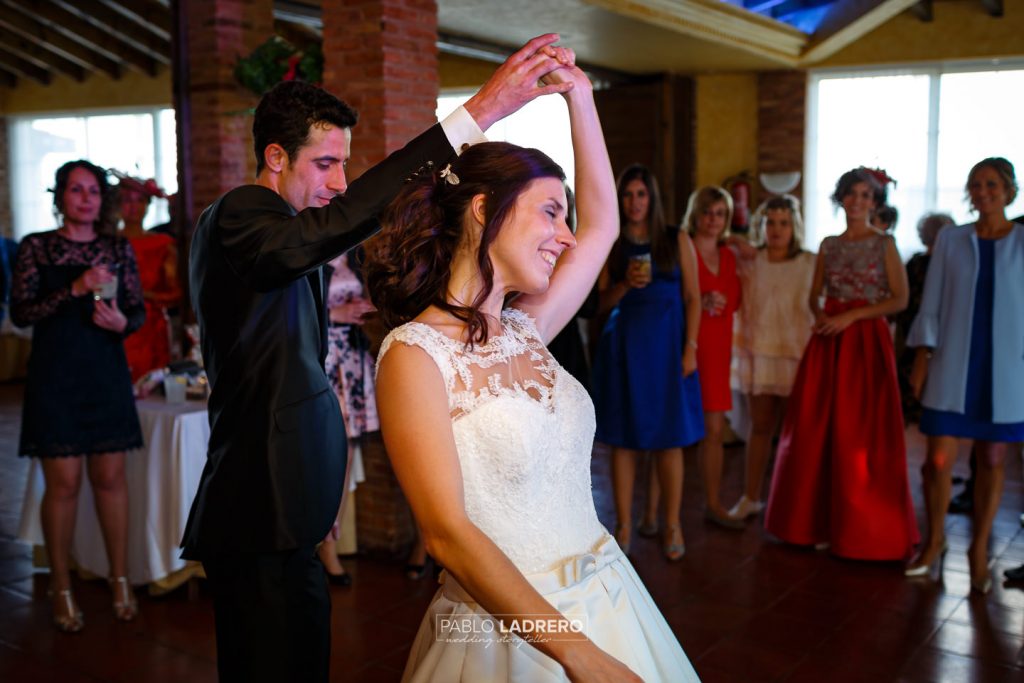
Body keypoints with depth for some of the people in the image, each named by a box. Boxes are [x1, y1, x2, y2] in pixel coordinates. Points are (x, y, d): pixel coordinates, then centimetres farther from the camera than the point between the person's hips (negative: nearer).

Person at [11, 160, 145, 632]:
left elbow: (138, 310, 10)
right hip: (55, 376, -2)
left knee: (110, 477, 6)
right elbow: (20, 312, -7)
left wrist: (122, 322, -13)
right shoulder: (36, 247, 1)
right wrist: (75, 289, -18)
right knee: (63, 482, -1)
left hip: (107, 375, 2)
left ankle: (120, 578, 18)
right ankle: (62, 589, 13)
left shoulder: (118, 248, 7)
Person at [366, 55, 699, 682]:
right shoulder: (414, 354, -16)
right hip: (505, 632, -7)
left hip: (606, 600, 7)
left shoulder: (525, 331, 3)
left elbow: (603, 225, 15)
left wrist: (579, 96, 14)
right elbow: (447, 534, -21)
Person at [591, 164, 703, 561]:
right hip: (624, 346, 1)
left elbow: (692, 298, 3)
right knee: (624, 438, 3)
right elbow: (601, 303, 4)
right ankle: (623, 525, 11)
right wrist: (625, 285, -14)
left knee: (669, 438, 2)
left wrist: (690, 348, -5)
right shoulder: (609, 245, 6)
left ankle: (671, 525, 12)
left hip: (667, 345, 0)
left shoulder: (677, 241, 5)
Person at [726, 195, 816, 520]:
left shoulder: (810, 263, 2)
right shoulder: (750, 261, 5)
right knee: (760, 426, 8)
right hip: (759, 352, 2)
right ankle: (751, 497, 16)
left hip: (796, 353, -1)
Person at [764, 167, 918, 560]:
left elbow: (899, 299, -5)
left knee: (861, 431, -3)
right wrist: (819, 315, -8)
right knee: (816, 427, 2)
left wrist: (851, 316, -13)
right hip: (827, 340, 4)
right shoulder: (829, 245, 12)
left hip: (866, 339, -4)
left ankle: (863, 528, 10)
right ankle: (818, 518, 14)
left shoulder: (884, 244, 0)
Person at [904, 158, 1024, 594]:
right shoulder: (950, 240, 6)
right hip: (953, 365, 0)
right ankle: (934, 539, 21)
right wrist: (922, 358, 0)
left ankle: (979, 550, 23)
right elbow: (931, 303, 5)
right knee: (939, 458, -3)